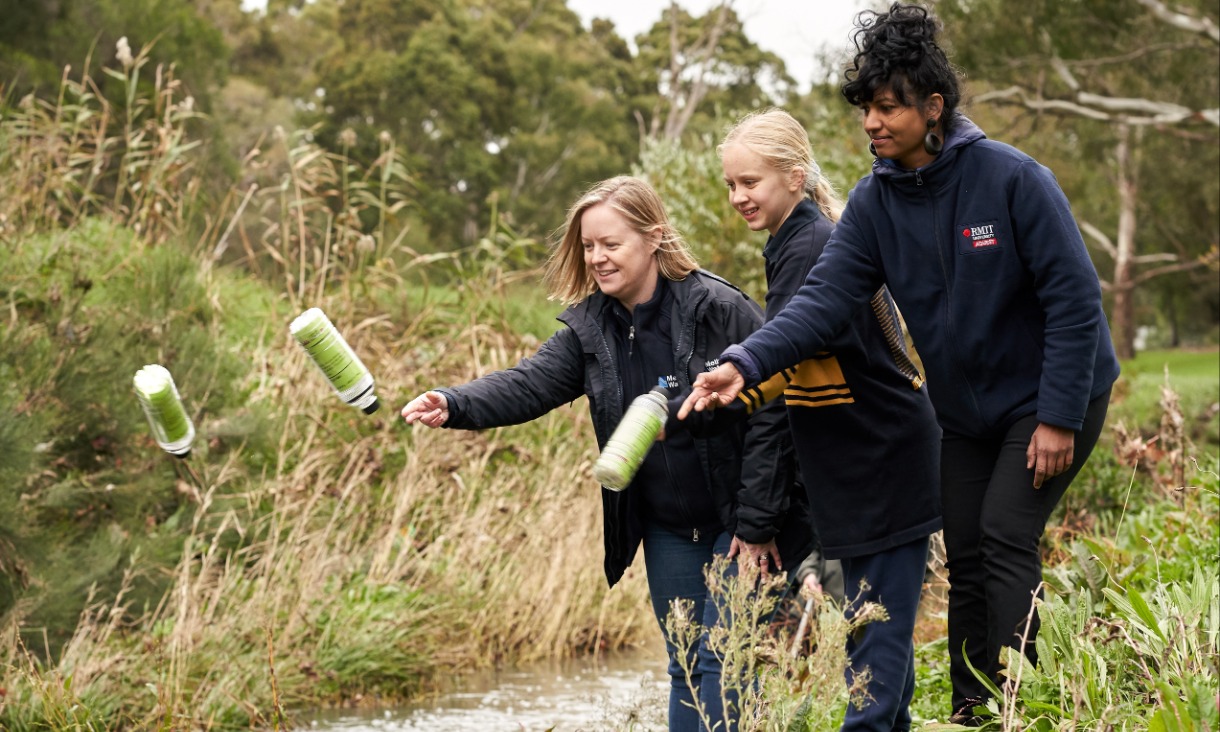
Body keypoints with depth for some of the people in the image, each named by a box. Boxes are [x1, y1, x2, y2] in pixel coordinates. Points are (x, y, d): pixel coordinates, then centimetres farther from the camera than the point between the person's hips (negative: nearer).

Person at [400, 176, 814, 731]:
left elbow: (770, 415, -17)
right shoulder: (590, 327, 0)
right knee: (686, 669, 12)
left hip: (736, 524, -6)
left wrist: (757, 523, -17)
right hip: (668, 531, 6)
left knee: (726, 664, -7)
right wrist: (454, 406, -31)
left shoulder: (720, 310, -18)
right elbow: (529, 384, -12)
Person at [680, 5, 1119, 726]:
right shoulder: (875, 201, -6)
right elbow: (824, 298, -17)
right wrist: (744, 363, -33)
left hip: (1054, 398, -6)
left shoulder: (1011, 178, -22)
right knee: (966, 559, 8)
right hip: (967, 410, 6)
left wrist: (1059, 418, -22)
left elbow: (1074, 299, -20)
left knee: (1005, 532, -17)